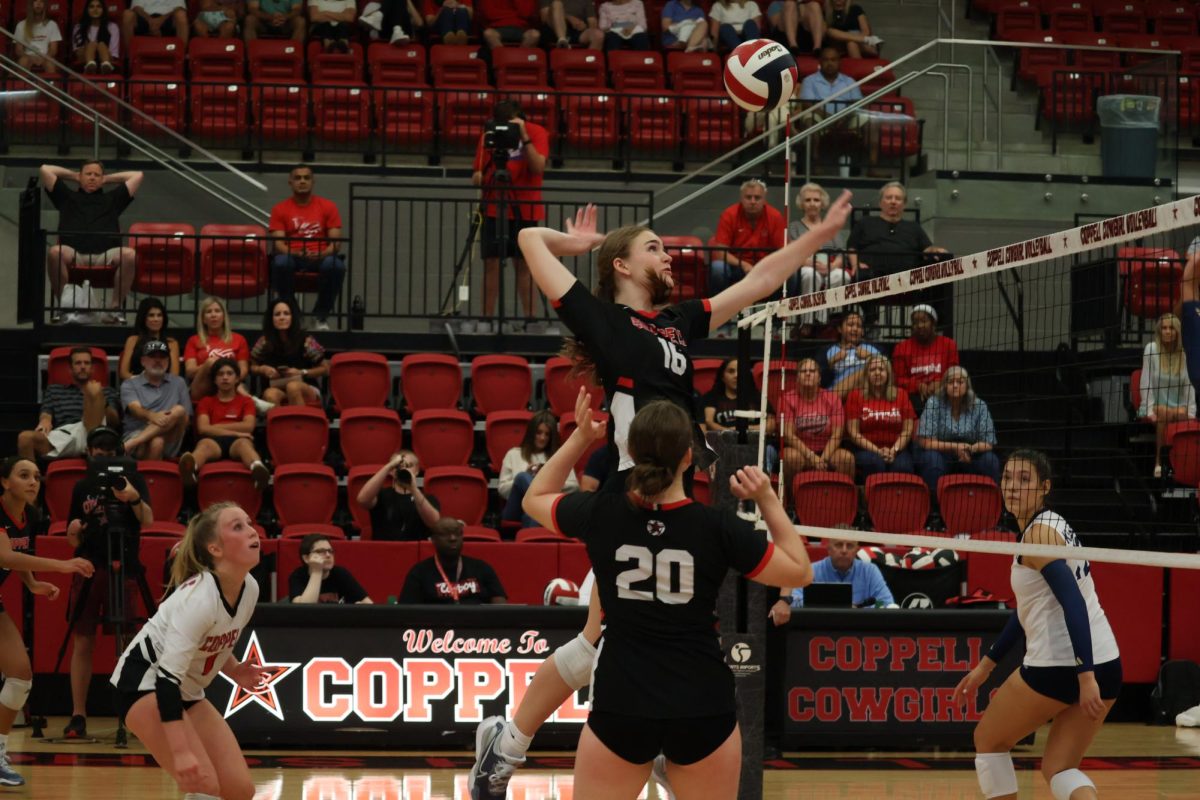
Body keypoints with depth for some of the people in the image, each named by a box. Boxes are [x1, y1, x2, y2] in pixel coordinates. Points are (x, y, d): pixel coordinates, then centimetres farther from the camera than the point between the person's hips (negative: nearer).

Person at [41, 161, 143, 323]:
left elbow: (137, 176, 32)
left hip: (105, 256, 1)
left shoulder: (112, 199, 31)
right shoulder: (67, 197, 29)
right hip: (73, 255, -1)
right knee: (54, 252, -37)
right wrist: (72, 176, 39)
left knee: (129, 255, -33)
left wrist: (108, 179, 38)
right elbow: (45, 170, 29)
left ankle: (115, 308, -25)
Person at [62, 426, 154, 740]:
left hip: (123, 569, -3)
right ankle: (78, 716, 1)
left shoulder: (132, 479, 3)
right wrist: (74, 532, -7)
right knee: (82, 642, 0)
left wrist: (134, 498, -31)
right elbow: (75, 541, 16)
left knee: (125, 642, -5)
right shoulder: (83, 487, 12)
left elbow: (148, 520, -12)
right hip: (88, 570, 3)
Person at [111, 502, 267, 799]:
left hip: (187, 691, 8)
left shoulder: (249, 588, -4)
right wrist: (180, 752, -41)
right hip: (145, 682, -8)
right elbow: (167, 676, -34)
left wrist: (234, 671, -2)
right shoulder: (199, 597, -28)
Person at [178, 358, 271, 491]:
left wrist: (216, 427, 4)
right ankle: (190, 470, -80)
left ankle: (258, 470, -80)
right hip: (213, 440, 0)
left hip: (236, 441, 0)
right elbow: (203, 428, 6)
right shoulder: (206, 401, 25)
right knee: (204, 444, -40)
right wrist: (235, 432, -5)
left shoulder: (246, 401, 25)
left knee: (244, 443, -40)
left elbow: (248, 426, 5)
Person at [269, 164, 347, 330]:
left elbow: (335, 242, 1)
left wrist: (321, 254, -22)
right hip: (292, 257, 0)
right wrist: (297, 254, -25)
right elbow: (279, 243, -3)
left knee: (336, 265, -35)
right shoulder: (280, 209, 6)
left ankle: (321, 316, -14)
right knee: (281, 263, -37)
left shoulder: (327, 207, 7)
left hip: (320, 258, 0)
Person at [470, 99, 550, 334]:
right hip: (493, 209, 2)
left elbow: (538, 167, -19)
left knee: (523, 265, -2)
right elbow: (479, 173, 4)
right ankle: (487, 320, 2)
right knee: (491, 263, -1)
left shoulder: (536, 133, -6)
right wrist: (478, 176, -19)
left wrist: (524, 137, -26)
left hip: (524, 210, -2)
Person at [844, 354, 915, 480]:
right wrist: (877, 451, -10)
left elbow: (907, 430, 8)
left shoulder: (900, 396, 14)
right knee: (875, 462, -35)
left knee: (901, 466, -33)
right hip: (866, 450, -1)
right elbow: (853, 433, 2)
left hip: (896, 449, 1)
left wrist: (894, 450, -10)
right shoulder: (856, 396, 9)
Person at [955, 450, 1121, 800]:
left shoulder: (1039, 533, -12)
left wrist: (1085, 676, -29)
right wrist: (985, 666, 30)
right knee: (1058, 769, 12)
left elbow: (1073, 604, -23)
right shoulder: (1051, 526, 17)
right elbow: (1029, 608, 26)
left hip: (1059, 666, -8)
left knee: (988, 741, 14)